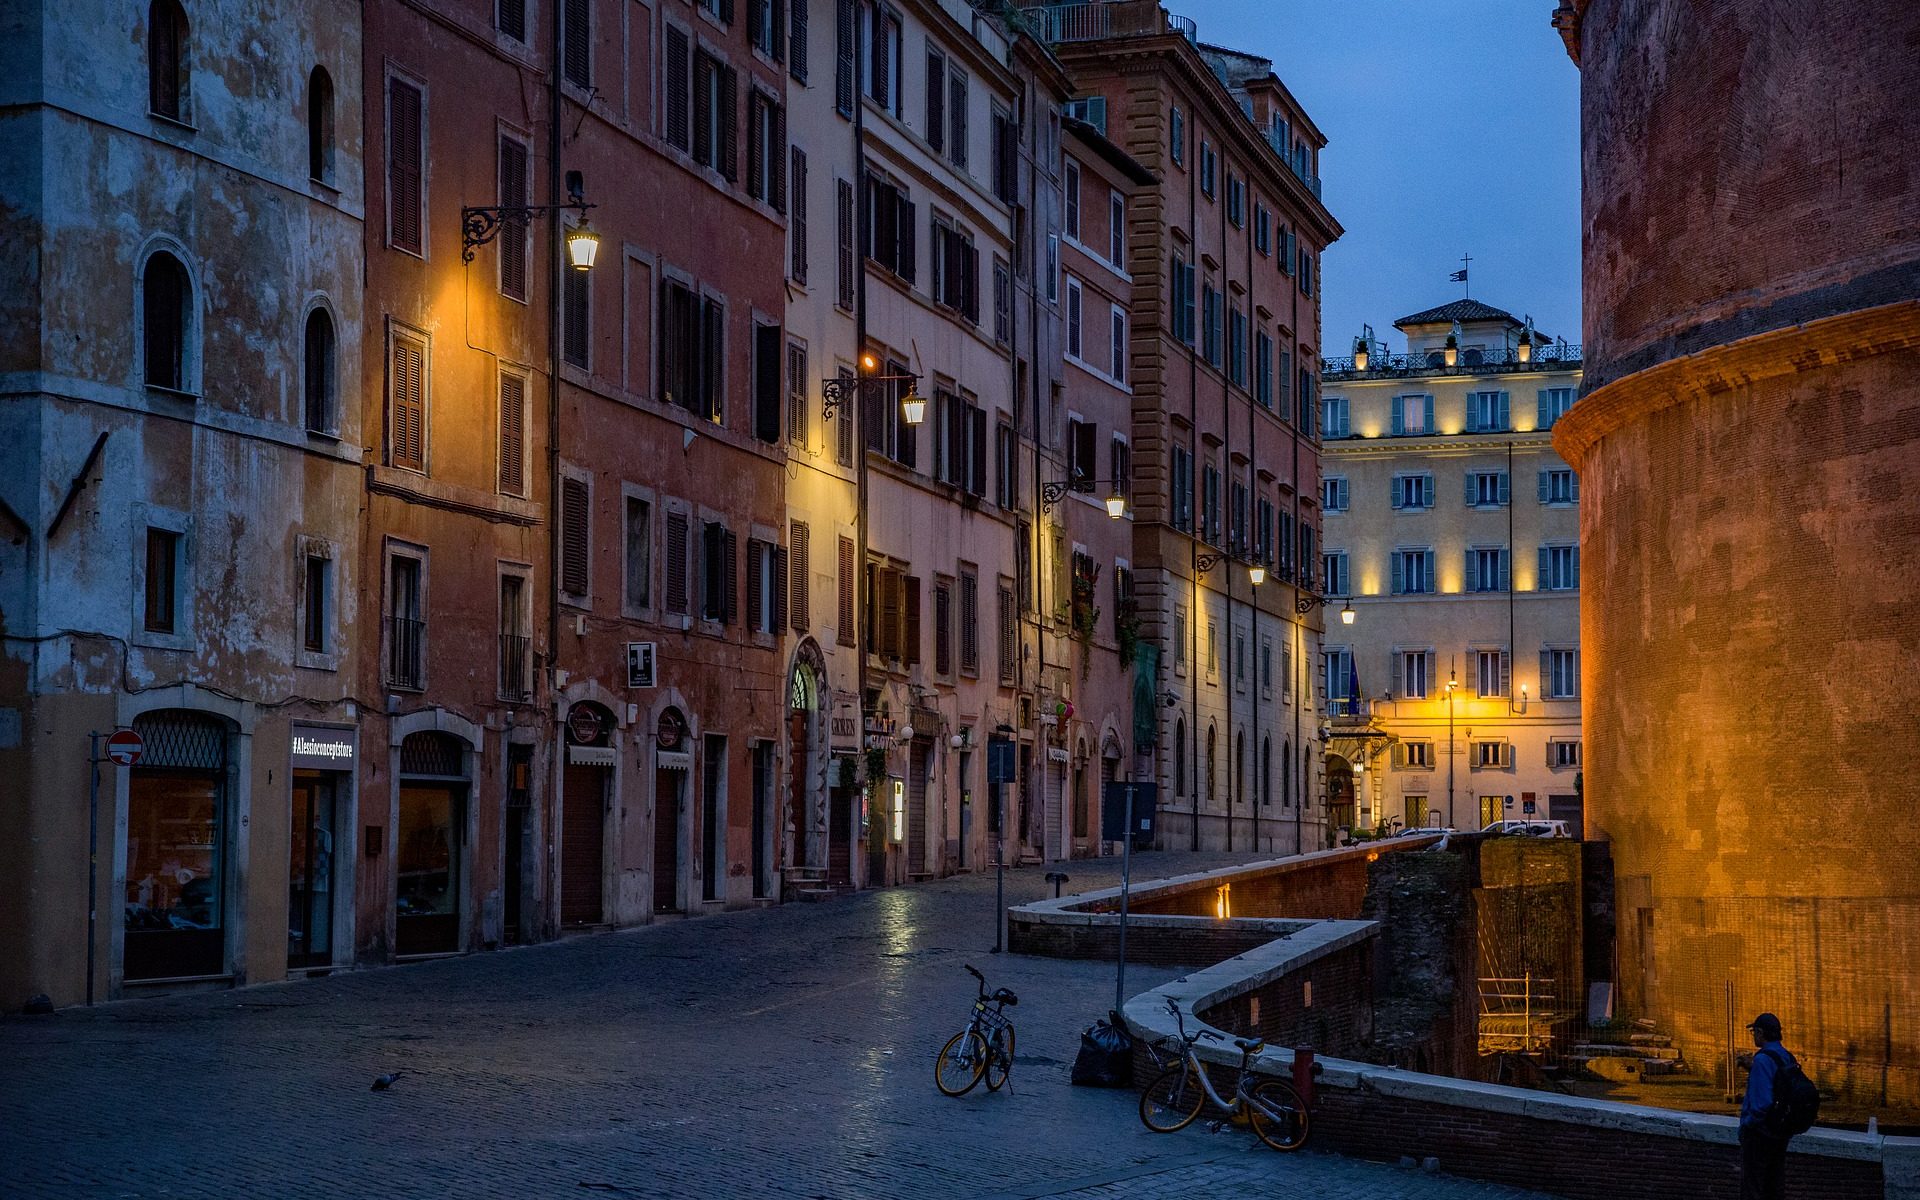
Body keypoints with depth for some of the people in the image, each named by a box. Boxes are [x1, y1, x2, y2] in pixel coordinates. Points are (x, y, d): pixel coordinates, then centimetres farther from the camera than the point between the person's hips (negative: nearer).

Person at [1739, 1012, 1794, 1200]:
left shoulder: (1763, 1059, -21)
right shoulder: (1788, 1058, 6)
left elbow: (1762, 1102, -26)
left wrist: (1746, 1124, -14)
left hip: (1759, 1132, -8)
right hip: (1781, 1133, 8)